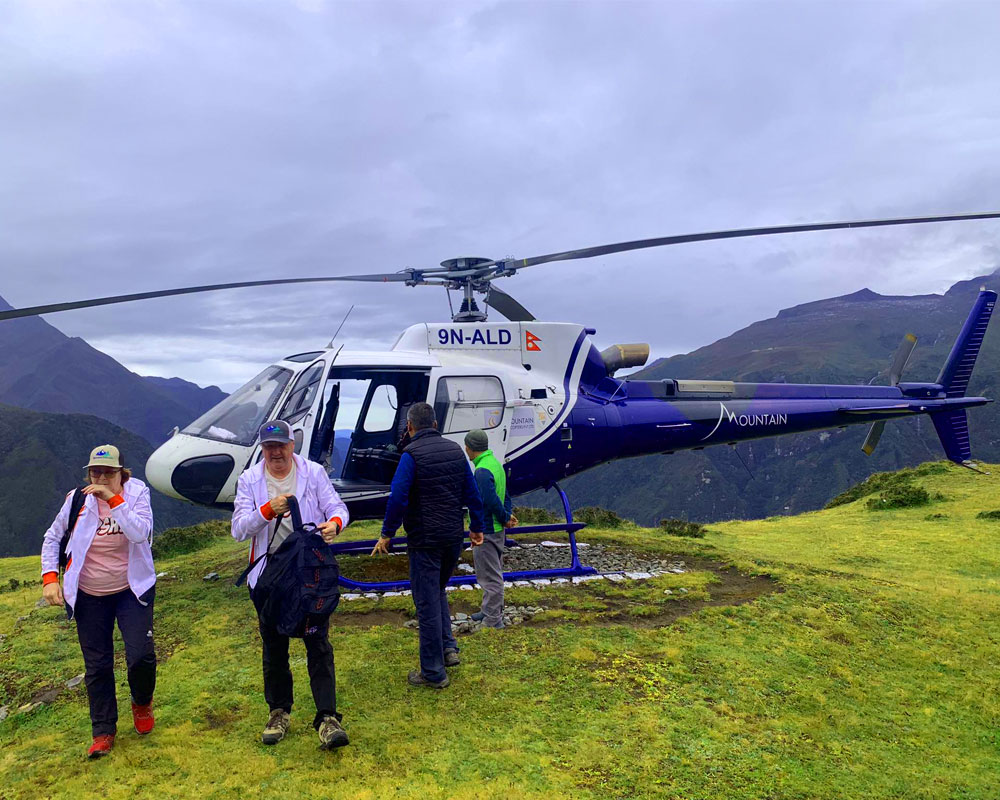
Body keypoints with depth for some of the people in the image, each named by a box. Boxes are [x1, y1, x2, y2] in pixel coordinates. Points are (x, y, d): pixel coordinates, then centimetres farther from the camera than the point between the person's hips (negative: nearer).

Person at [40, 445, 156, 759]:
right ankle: (103, 732, 24)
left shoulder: (136, 493, -11)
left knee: (141, 656, -10)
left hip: (132, 589, -2)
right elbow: (52, 538, 6)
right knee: (97, 665, 8)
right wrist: (50, 577, -4)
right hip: (89, 595, 2)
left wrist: (113, 500, -30)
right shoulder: (77, 500, -7)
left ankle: (142, 704, 23)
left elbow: (140, 533, -27)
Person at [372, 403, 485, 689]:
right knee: (438, 591, 25)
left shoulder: (411, 454, -13)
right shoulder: (455, 450, 5)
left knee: (427, 603, 2)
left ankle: (433, 672, 10)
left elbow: (398, 497, -19)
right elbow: (471, 492, 8)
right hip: (454, 537, 6)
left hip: (425, 540, -6)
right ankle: (448, 647, 16)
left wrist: (387, 534, -8)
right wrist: (477, 527, 17)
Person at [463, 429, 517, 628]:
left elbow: (492, 501, -25)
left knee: (490, 575, -3)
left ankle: (493, 620, 4)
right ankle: (490, 611, 33)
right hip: (497, 529, 10)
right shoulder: (496, 464, 11)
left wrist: (506, 518, -11)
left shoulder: (482, 471, -22)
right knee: (493, 572, 20)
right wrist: (508, 517, 5)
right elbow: (505, 495, 14)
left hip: (486, 530, -10)